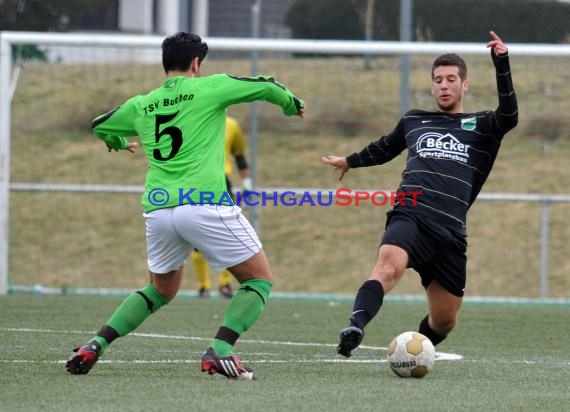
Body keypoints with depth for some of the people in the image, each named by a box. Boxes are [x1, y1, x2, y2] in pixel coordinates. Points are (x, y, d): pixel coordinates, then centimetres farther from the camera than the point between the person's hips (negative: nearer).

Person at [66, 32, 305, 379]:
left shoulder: (141, 105, 18)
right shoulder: (207, 89, 4)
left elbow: (100, 126, 35)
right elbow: (265, 86, 6)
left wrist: (118, 142, 59)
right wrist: (292, 104, 27)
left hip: (158, 209, 6)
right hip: (205, 204, -6)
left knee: (161, 290, 26)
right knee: (260, 279, 6)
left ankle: (95, 345, 12)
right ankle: (220, 350, -13)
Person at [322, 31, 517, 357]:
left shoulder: (480, 126, 16)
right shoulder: (414, 121, 23)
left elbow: (509, 116, -6)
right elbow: (384, 148, 43)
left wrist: (502, 64, -15)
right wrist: (350, 162, 57)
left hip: (450, 230, 1)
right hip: (409, 217, -1)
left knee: (444, 321, 6)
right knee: (388, 267, -35)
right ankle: (355, 329, -55)